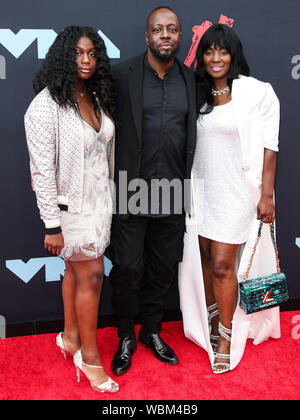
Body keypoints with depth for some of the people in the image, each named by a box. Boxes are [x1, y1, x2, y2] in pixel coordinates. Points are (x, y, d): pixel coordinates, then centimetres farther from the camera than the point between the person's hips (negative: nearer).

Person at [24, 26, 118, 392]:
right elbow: (42, 169, -19)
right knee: (90, 276, 1)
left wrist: (109, 197, 14)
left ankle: (70, 336, 37)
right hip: (71, 206, -7)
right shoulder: (46, 105, -17)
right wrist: (52, 225, -18)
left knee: (76, 269, 18)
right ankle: (89, 356, 19)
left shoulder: (95, 98, 6)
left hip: (98, 200, 7)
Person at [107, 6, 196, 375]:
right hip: (131, 191, -3)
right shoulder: (122, 75, -4)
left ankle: (152, 331, 35)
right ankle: (126, 338, 26)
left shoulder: (190, 80, 8)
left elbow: (195, 136, 12)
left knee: (163, 269, 14)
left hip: (172, 193, 4)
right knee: (128, 270, 3)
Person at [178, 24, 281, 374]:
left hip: (235, 192, -5)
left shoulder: (258, 92, -6)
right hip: (201, 189, 5)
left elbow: (269, 146, -7)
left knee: (223, 265, -4)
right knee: (205, 259, 12)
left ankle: (226, 337, 15)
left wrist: (266, 194, -10)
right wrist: (188, 190, 12)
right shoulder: (198, 95, 9)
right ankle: (211, 321, 33)